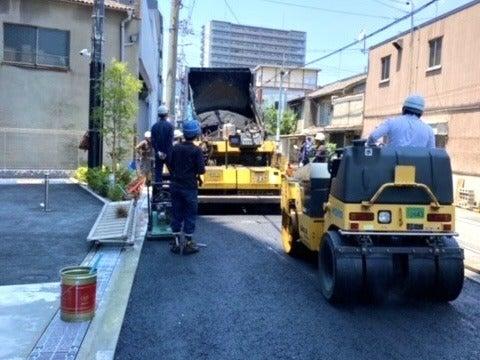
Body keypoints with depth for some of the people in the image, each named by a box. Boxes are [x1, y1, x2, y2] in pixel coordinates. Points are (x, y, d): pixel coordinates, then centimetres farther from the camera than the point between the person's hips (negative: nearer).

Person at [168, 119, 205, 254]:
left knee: (176, 214, 12)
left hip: (175, 186, 5)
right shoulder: (196, 150, -13)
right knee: (190, 215, 6)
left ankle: (176, 243, 19)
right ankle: (189, 244, 13)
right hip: (190, 187, -4)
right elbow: (201, 170, -16)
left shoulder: (175, 147, 1)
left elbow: (170, 165, 7)